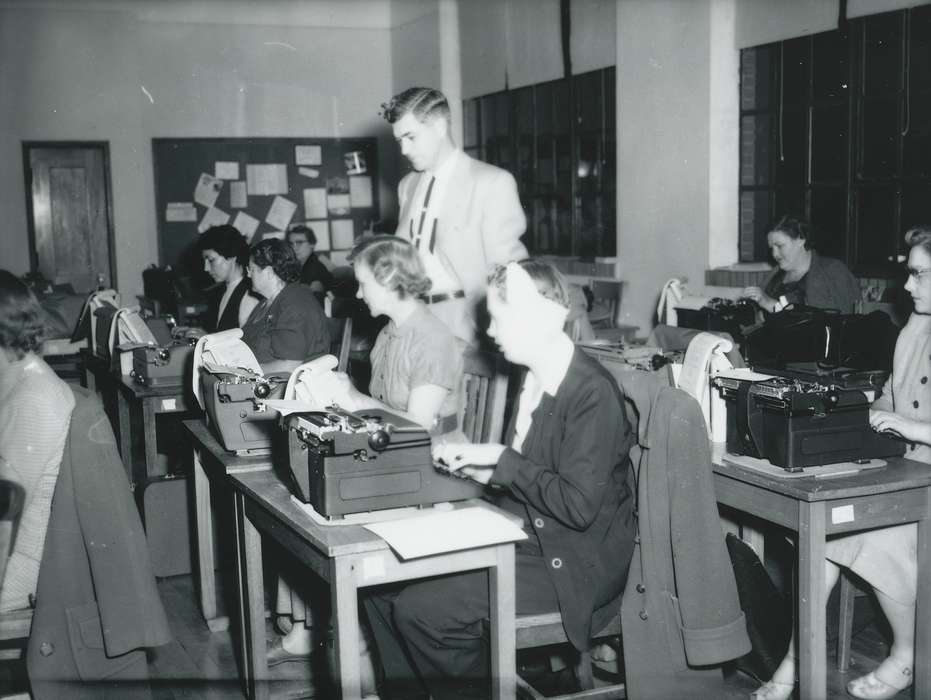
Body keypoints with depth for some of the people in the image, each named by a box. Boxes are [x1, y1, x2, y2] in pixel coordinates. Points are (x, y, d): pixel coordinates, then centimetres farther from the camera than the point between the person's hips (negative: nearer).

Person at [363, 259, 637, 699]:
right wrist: (479, 466, -1)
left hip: (569, 564, -9)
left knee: (421, 610, -19)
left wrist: (501, 458, -18)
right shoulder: (536, 380, 6)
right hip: (522, 538, 9)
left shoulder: (592, 392, -20)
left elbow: (579, 506, -25)